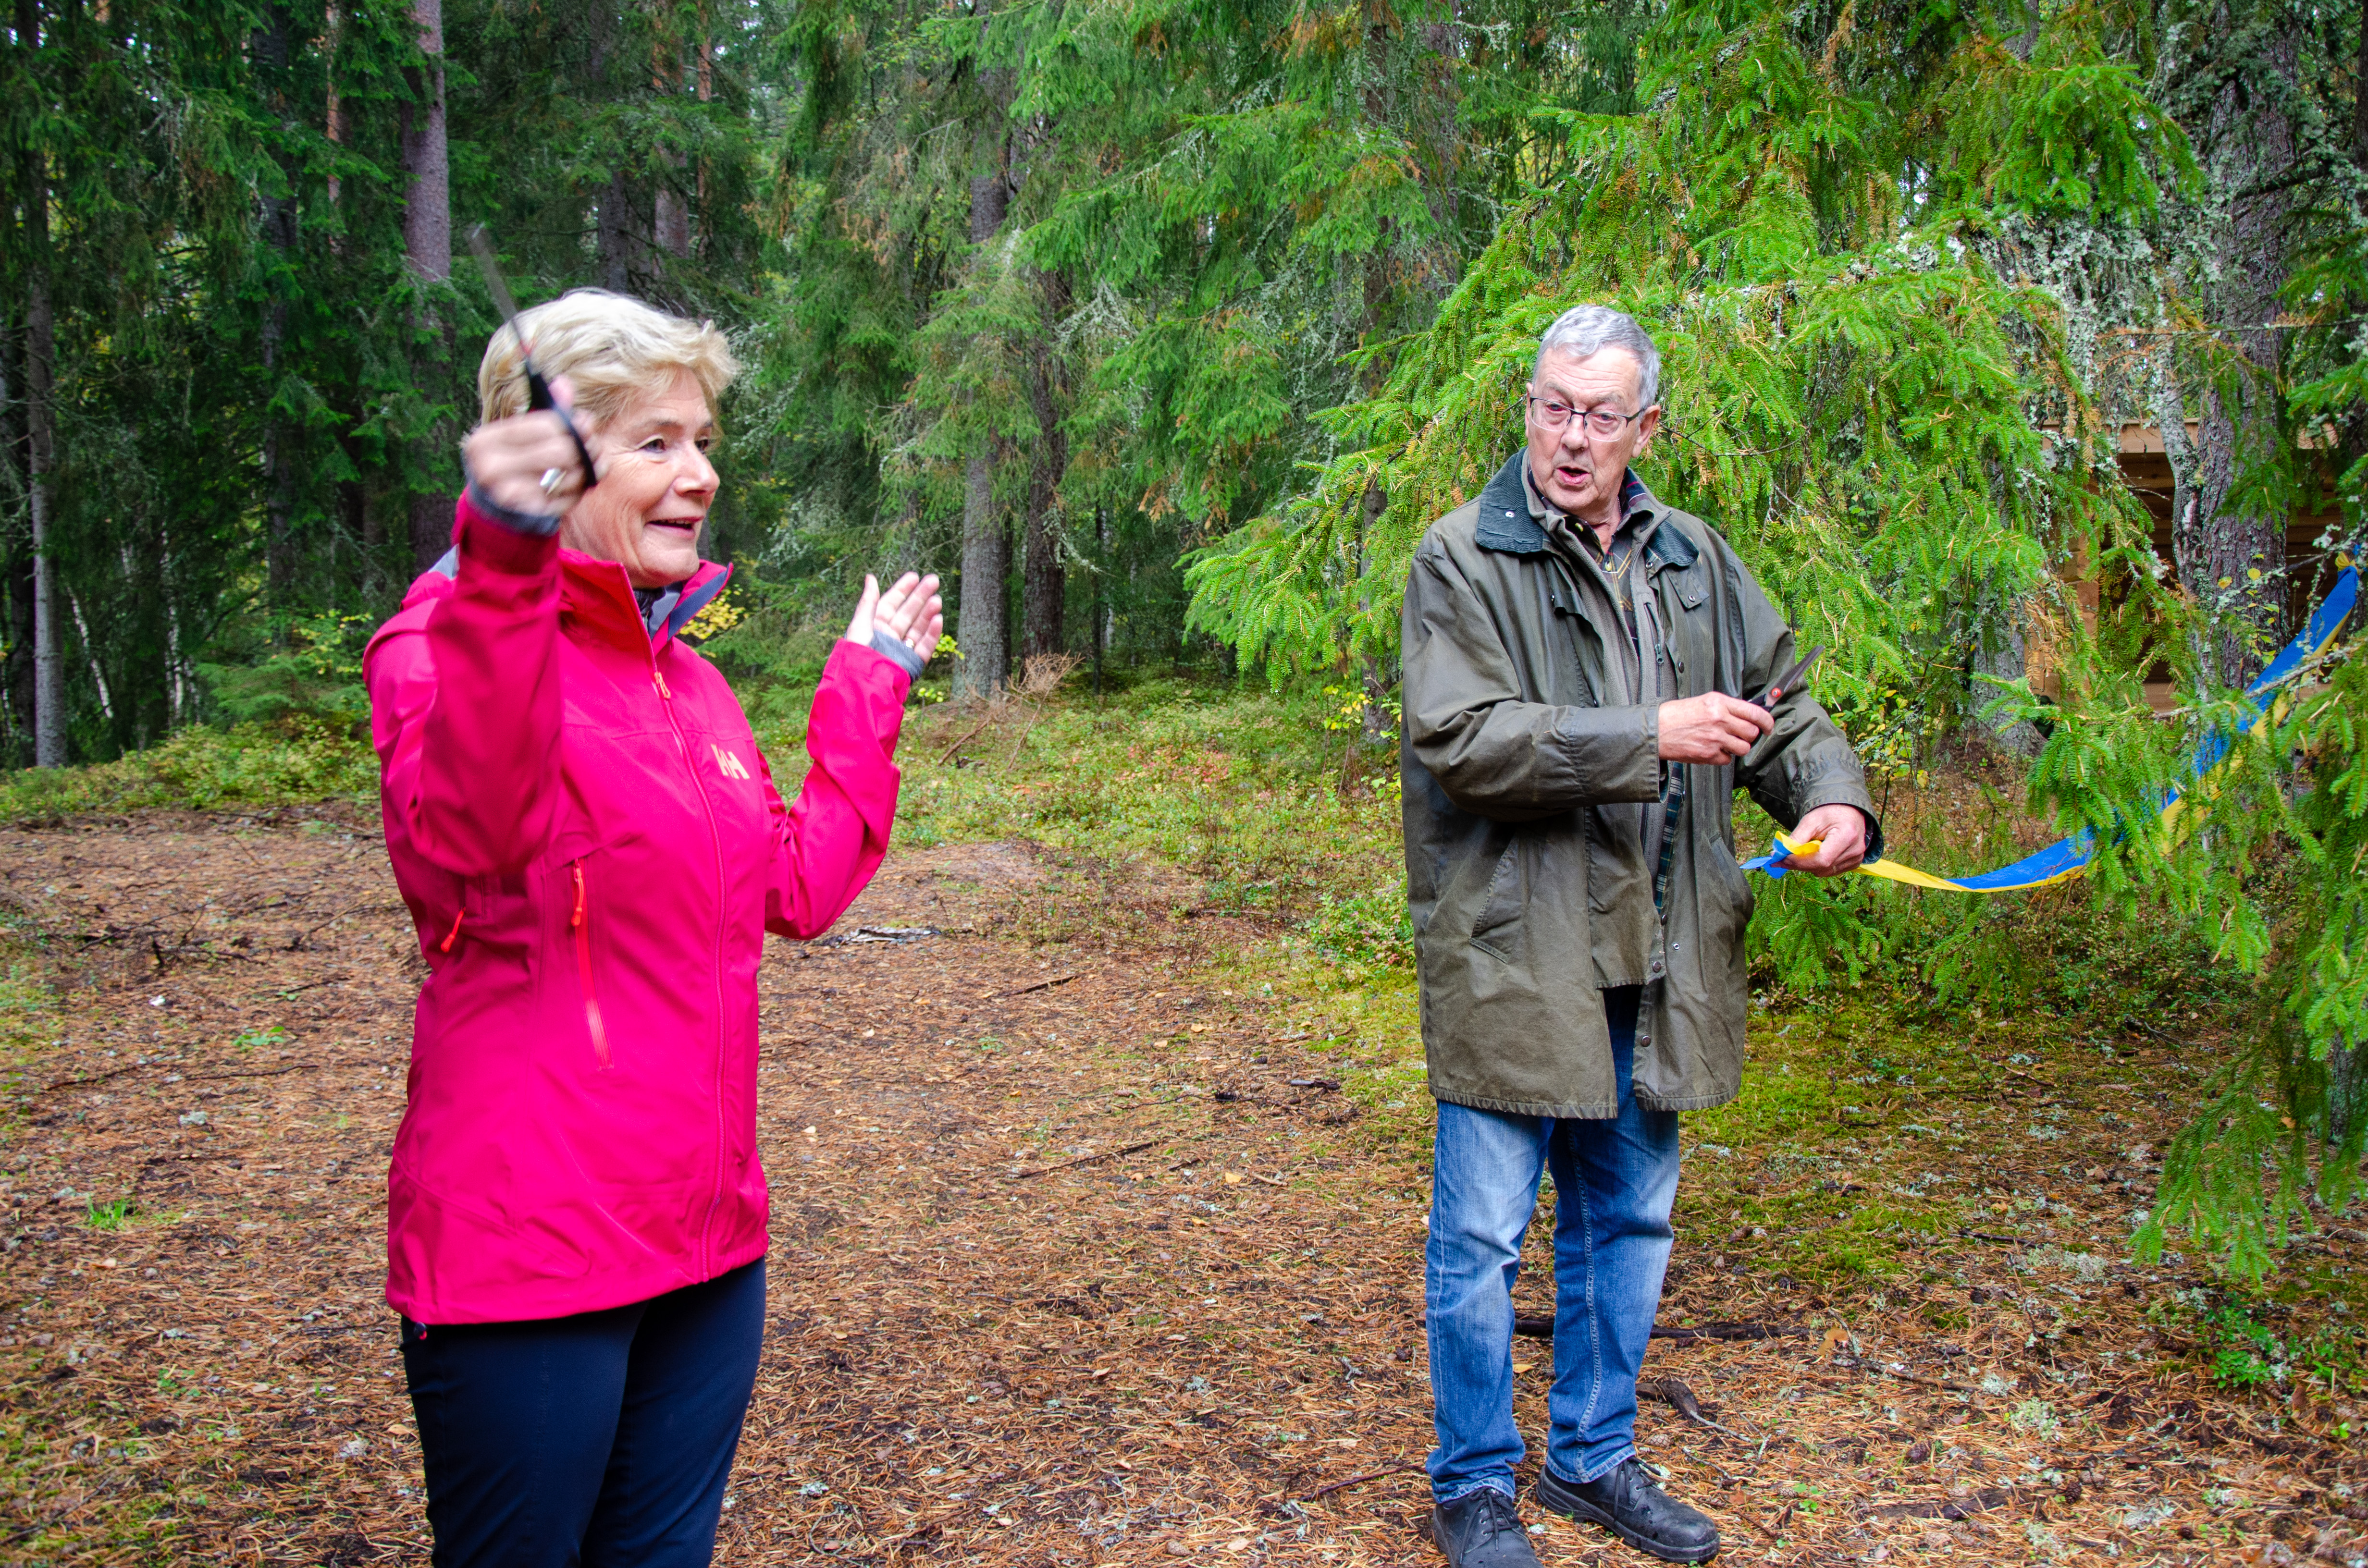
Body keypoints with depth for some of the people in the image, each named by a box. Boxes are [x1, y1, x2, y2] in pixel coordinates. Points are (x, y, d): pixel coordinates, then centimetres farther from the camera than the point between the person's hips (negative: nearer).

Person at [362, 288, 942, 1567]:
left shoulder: (688, 678, 11)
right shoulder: (445, 640, -13)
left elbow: (798, 887, 15)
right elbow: (466, 842, -34)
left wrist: (868, 688, 20)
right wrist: (502, 562, -47)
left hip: (704, 1235, 7)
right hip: (526, 1248, -7)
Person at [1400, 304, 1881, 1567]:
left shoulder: (1694, 559, 10)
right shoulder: (1462, 558, -8)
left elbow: (1780, 705, 17)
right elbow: (1460, 738, -19)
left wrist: (1833, 798, -4)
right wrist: (1649, 736, -23)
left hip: (1653, 962, 6)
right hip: (1512, 955, -5)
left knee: (1628, 1222, 18)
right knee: (1482, 1236, 4)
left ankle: (1594, 1455, 37)